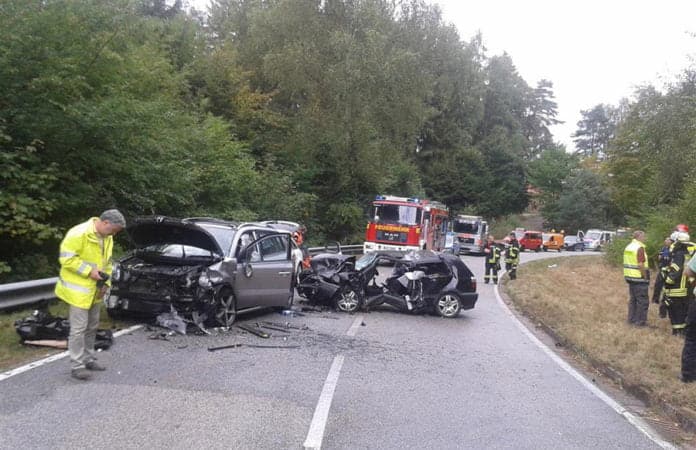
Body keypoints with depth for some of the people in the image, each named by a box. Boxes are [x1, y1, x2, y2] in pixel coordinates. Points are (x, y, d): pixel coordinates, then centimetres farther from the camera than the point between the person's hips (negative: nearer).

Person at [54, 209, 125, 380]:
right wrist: (89, 271, -24)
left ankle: (88, 359, 28)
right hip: (78, 290, -8)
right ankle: (77, 366, 3)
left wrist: (106, 283, 5)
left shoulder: (107, 238, 6)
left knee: (92, 327, 16)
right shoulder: (79, 233, -21)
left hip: (95, 290, 8)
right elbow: (66, 258, -22)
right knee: (78, 328, -4)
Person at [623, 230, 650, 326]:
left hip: (630, 276, 9)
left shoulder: (628, 247, 12)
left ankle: (632, 319, 21)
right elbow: (641, 265, -21)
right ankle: (640, 321, 3)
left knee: (632, 298, 16)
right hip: (639, 278, -9)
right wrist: (646, 277, -13)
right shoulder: (639, 248, -15)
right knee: (642, 300, 0)